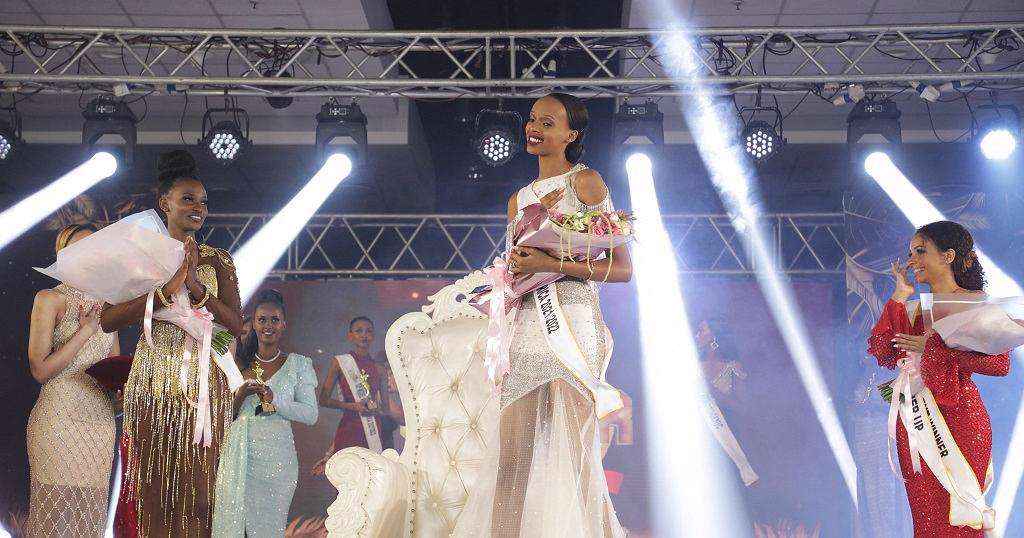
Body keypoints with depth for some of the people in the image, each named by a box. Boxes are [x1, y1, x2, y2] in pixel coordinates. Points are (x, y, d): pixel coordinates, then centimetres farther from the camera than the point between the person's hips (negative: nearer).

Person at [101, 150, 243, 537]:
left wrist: (197, 288, -15)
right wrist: (166, 290, -18)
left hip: (204, 382, 1)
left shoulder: (218, 260, 8)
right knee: (153, 488, 2)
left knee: (198, 491, 1)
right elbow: (108, 321, -8)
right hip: (153, 380, -1)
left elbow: (236, 325, -1)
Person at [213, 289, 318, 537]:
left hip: (275, 457, -2)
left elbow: (311, 415, -3)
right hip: (238, 455, 2)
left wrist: (274, 399, -14)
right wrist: (239, 396, -6)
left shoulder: (299, 364, 4)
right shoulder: (239, 364, 11)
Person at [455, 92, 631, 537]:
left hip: (572, 320, -5)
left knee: (571, 448, -5)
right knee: (511, 455, 0)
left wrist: (554, 265, -15)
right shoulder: (520, 198, 20)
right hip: (528, 324, 5)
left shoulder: (585, 182, 1)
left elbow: (622, 268, -4)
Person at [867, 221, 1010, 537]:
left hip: (958, 419, -6)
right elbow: (885, 355, 0)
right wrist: (899, 297, -1)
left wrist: (935, 347, -18)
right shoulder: (917, 306, 12)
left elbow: (1000, 363, -16)